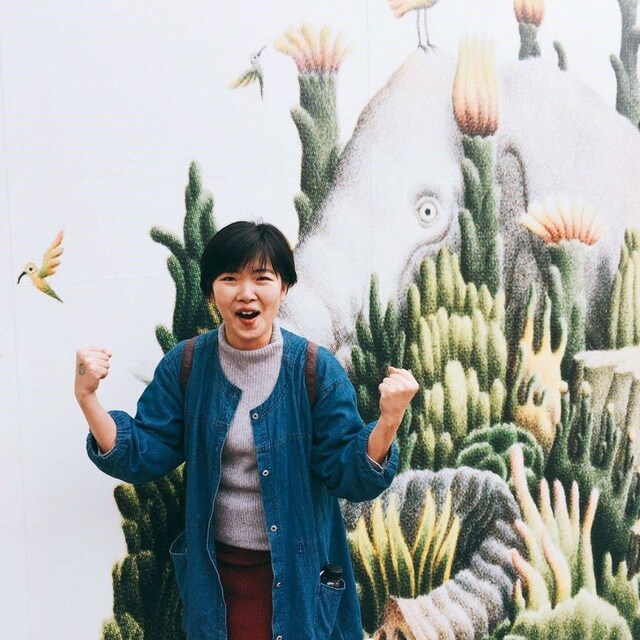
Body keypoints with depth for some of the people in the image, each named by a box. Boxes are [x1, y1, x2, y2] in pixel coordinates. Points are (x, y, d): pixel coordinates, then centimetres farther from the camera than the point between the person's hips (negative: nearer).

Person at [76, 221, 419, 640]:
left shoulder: (317, 368, -13)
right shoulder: (185, 365, -6)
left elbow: (347, 474, -13)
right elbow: (144, 457, -6)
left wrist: (388, 422, -32)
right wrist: (88, 399, -20)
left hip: (300, 567, -1)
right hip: (217, 569, 2)